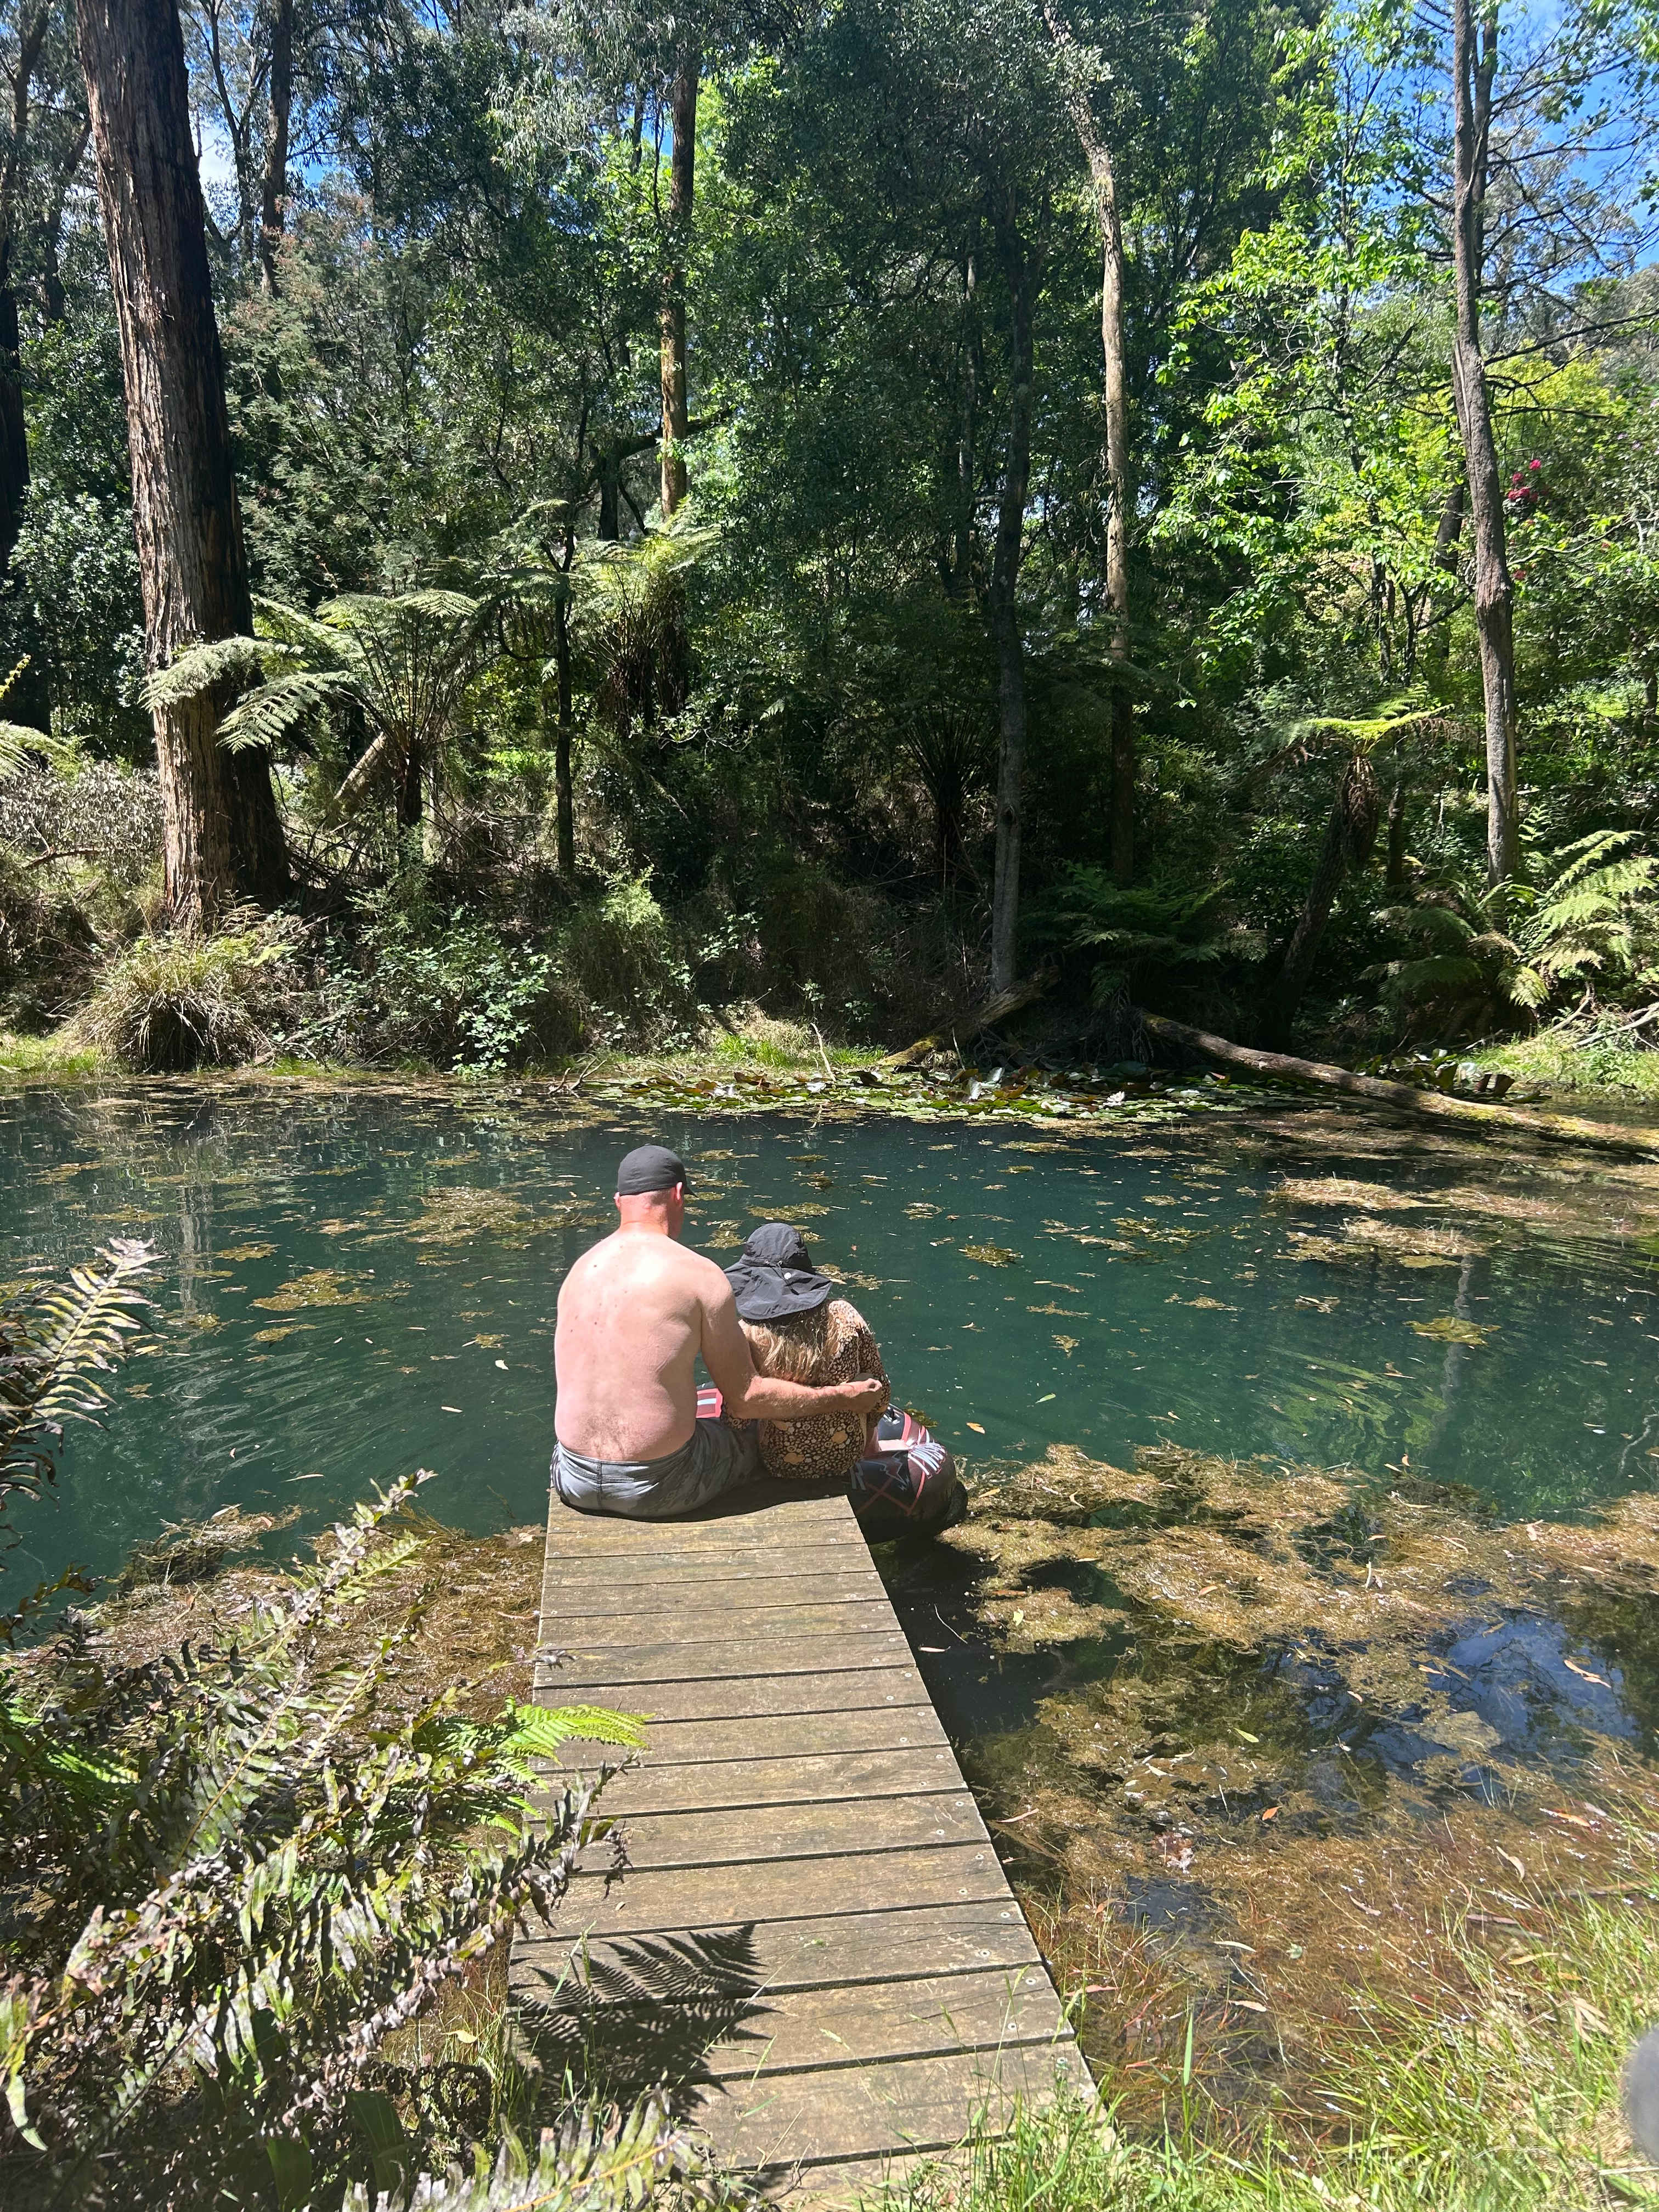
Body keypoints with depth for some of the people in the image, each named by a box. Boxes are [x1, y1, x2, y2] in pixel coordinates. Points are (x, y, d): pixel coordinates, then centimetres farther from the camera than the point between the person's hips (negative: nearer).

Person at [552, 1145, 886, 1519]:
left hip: (574, 1482, 5)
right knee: (758, 1435, 23)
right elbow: (745, 1398, -10)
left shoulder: (579, 1270, 4)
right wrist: (842, 1398, 2)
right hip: (656, 1488, -5)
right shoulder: (699, 1274, -13)